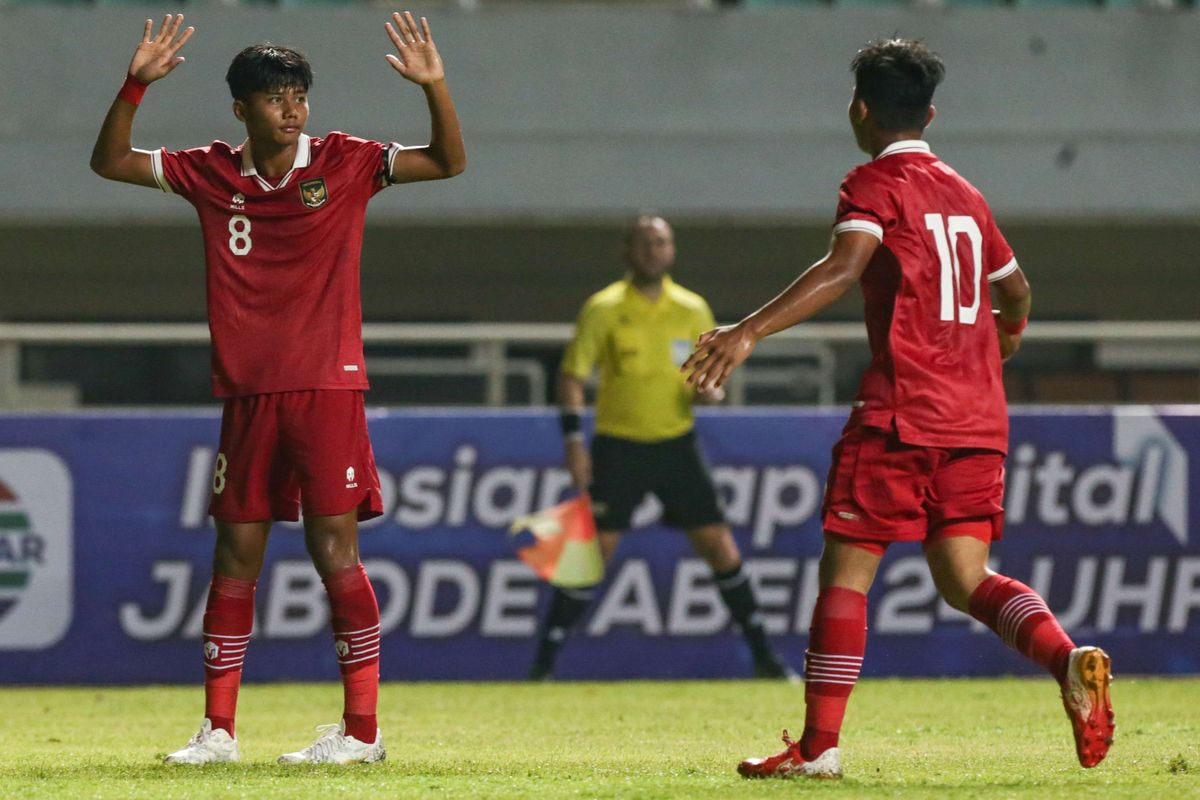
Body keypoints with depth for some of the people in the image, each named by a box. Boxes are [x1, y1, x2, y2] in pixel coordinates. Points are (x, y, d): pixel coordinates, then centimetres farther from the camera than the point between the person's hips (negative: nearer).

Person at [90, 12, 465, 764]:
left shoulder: (344, 162, -1)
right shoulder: (211, 173, 6)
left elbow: (450, 163, -4)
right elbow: (111, 162, 11)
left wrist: (435, 85, -21)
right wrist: (135, 84, -5)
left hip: (328, 391, -3)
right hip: (247, 394, 4)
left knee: (335, 553, -7)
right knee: (236, 556, 6)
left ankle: (362, 728, -3)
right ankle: (218, 729, 11)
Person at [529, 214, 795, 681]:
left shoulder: (692, 309, 4)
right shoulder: (604, 309, -5)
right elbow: (572, 375, -4)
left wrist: (712, 391, -10)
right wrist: (574, 441, -13)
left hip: (676, 445, 3)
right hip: (618, 446, -3)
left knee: (719, 546, -1)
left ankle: (764, 658, 9)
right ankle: (543, 666, 0)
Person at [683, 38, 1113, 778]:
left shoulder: (875, 185, -3)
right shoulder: (965, 195, 18)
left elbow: (845, 267, -21)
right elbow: (1015, 291, 31)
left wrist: (749, 332, -30)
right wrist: (1006, 334, 55)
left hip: (901, 412, -6)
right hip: (978, 418, 6)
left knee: (846, 569, 1)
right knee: (966, 578, 5)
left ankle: (820, 744, 0)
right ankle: (1068, 658, -22)